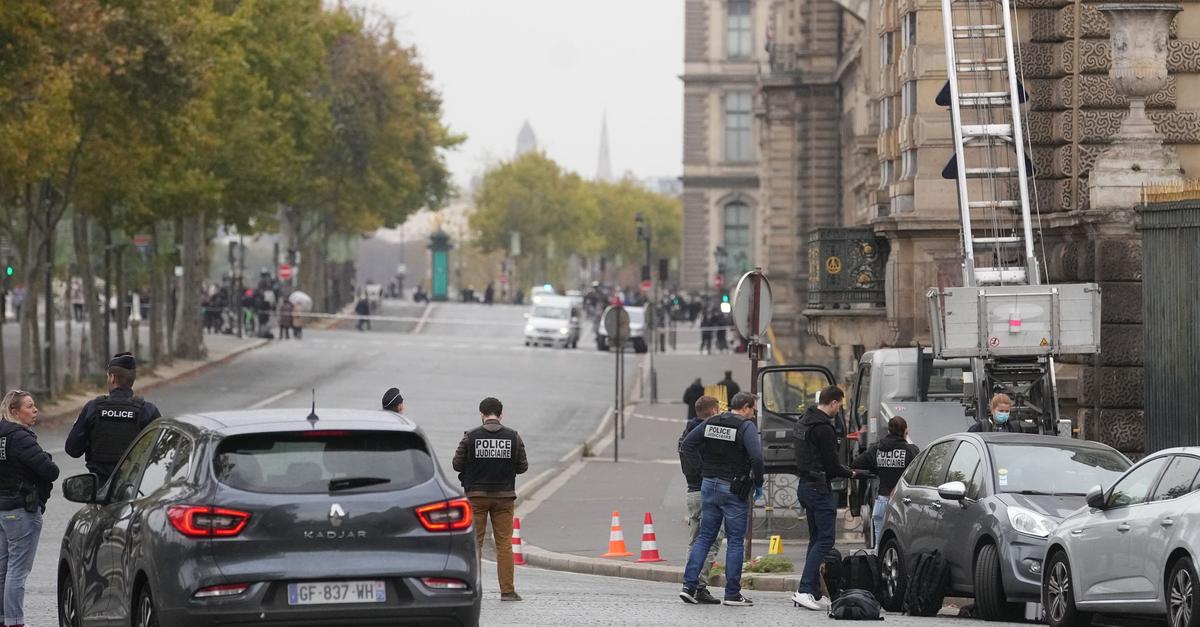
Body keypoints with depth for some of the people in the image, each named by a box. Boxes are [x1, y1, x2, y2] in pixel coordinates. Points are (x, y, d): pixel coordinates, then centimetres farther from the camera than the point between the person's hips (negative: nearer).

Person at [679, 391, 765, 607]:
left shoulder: (711, 423, 8)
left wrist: (704, 468, 10)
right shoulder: (746, 426, -10)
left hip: (708, 485, 5)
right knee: (735, 541, 2)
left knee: (704, 538, 12)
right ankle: (732, 593, 3)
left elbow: (686, 446, 8)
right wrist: (758, 484, -8)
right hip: (734, 490, -5)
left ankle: (689, 584, 2)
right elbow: (756, 457, -21)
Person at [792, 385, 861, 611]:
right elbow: (831, 465, -17)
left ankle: (814, 593, 14)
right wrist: (850, 474, 2)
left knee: (817, 539, 14)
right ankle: (805, 590, -18)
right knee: (825, 539, -10)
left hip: (805, 484, 10)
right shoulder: (823, 428, -18)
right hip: (819, 488, -10)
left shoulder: (804, 421, 13)